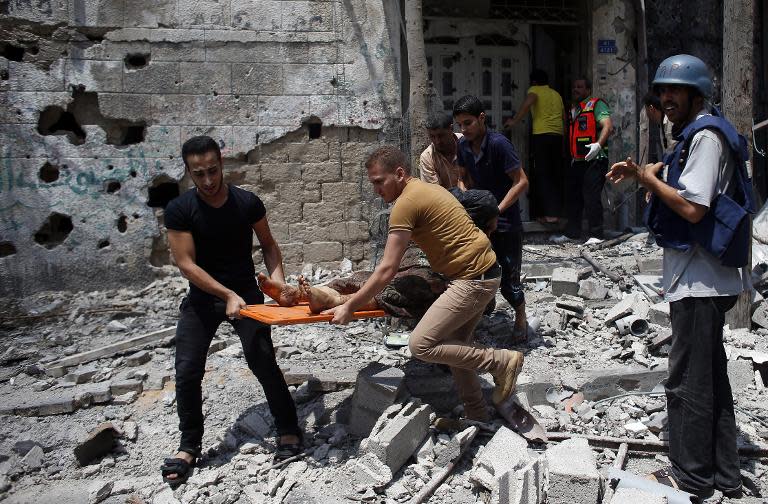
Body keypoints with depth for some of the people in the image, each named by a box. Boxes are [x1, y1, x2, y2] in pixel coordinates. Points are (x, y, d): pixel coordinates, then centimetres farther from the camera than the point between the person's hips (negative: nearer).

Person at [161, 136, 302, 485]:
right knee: (187, 372, -4)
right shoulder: (179, 210, -14)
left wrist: (277, 281, -14)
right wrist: (227, 294, -26)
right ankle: (189, 446, 14)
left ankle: (289, 430, 8)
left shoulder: (248, 203, -10)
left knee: (263, 363, -10)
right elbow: (186, 263, -17)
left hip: (246, 293, 0)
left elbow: (268, 245, 3)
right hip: (202, 297, 1)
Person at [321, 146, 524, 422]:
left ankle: (501, 361, -2)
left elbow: (387, 270, -20)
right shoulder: (426, 188, 13)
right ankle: (476, 414, 27)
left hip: (473, 279, -11)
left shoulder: (406, 202, -17)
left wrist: (349, 307, -15)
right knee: (454, 346, 16)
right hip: (481, 273, 11)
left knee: (421, 345, -12)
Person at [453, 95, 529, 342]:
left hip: (506, 223, -5)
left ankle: (521, 319, 26)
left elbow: (522, 182, -17)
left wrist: (497, 210, -22)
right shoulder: (463, 146, 1)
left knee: (508, 279, 1)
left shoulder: (498, 144, -18)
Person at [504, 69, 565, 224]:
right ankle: (557, 210, 13)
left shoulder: (534, 90, 4)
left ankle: (550, 214, -12)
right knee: (556, 175, 11)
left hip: (541, 135, -5)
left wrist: (514, 121, -14)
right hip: (558, 135, 5)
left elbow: (528, 102, -17)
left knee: (542, 175, -5)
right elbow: (564, 116, 22)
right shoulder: (556, 94, 20)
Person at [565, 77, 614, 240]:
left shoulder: (596, 104, -3)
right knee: (574, 197, 11)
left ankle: (596, 235, -4)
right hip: (577, 162, 8)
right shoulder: (573, 109, 21)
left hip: (594, 160, -8)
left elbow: (608, 126, -16)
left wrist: (598, 144, -30)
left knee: (591, 198, -9)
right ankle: (572, 233, 20)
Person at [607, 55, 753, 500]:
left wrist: (644, 177, -13)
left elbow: (692, 208, -23)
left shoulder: (706, 135, -14)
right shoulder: (699, 134, 17)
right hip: (705, 278, 11)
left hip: (699, 280, -11)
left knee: (688, 380, -1)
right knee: (712, 377, 16)